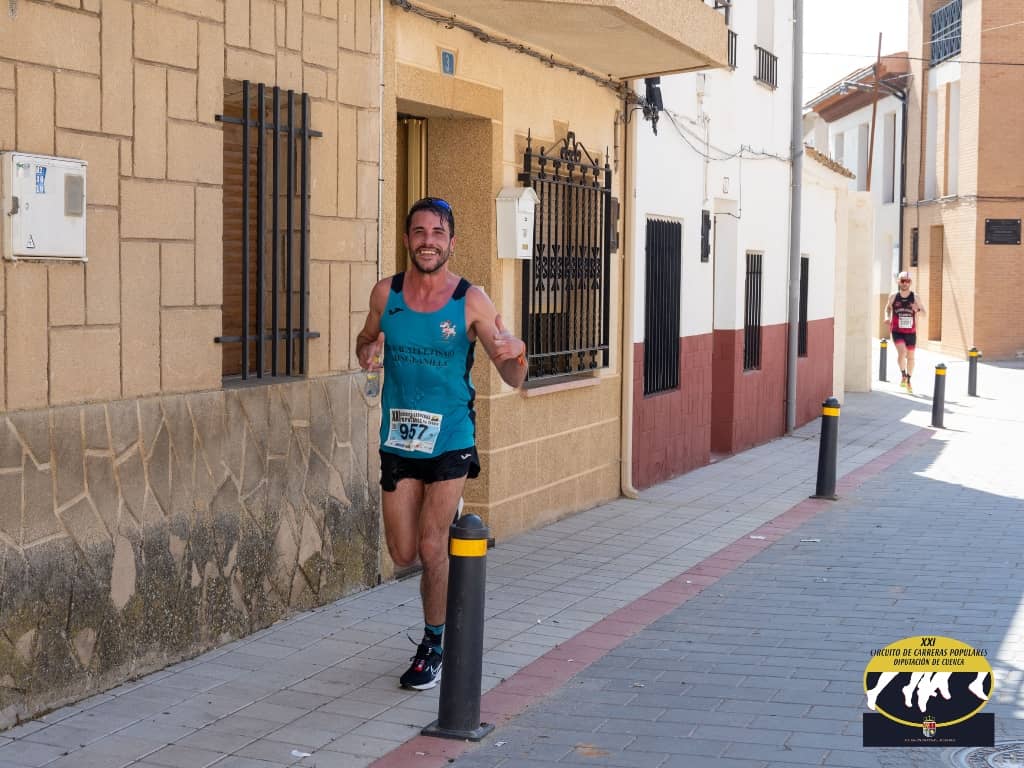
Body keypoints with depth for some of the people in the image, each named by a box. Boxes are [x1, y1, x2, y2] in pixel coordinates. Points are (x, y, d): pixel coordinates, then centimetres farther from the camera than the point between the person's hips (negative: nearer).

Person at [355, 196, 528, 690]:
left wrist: (515, 356, -30)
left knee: (431, 549, -5)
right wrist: (368, 353, -8)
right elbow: (366, 341, 16)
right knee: (403, 553, 9)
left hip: (450, 439, -3)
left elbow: (512, 378, -7)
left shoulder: (471, 301, -10)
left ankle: (434, 645, 16)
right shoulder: (386, 294, -2)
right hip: (398, 439, 3)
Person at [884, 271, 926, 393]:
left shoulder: (915, 298, -3)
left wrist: (918, 309, -20)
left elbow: (924, 313, 2)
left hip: (911, 332, 1)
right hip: (897, 332, -1)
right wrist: (887, 317, -3)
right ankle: (903, 376, -5)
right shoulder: (893, 296, -2)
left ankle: (908, 381, 30)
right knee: (902, 352, -24)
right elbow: (888, 307, 17)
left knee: (910, 356, 12)